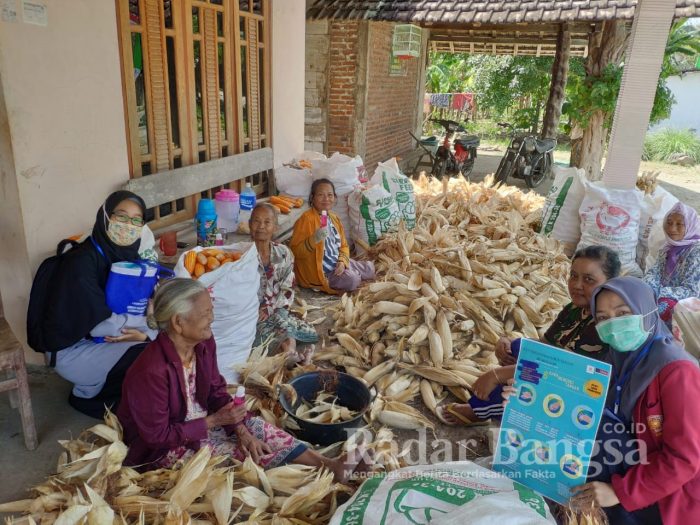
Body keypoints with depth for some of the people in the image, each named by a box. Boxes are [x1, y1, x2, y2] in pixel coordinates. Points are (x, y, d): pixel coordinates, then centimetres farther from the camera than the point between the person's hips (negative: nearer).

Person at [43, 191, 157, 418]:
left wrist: (145, 333, -23)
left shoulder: (129, 256, -4)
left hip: (107, 340, 7)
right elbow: (100, 323, -27)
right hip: (72, 348, -7)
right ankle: (87, 395, 3)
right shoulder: (82, 261, -24)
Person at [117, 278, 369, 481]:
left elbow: (217, 392, 0)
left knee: (255, 427, -10)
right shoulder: (151, 371, -34)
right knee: (240, 453, -15)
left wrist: (240, 429, -15)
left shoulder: (204, 343, -11)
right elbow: (158, 435, -24)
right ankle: (329, 469, -9)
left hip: (202, 422, 7)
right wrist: (214, 421, -23)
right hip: (163, 448, -7)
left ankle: (331, 465, -12)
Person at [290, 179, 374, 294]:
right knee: (351, 280, -23)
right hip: (318, 270, -8)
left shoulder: (334, 218, 7)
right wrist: (314, 240, -37)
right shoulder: (306, 219, -18)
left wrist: (342, 262, -8)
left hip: (337, 264, 8)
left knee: (369, 268, 8)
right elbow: (295, 250, -22)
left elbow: (343, 245, 12)